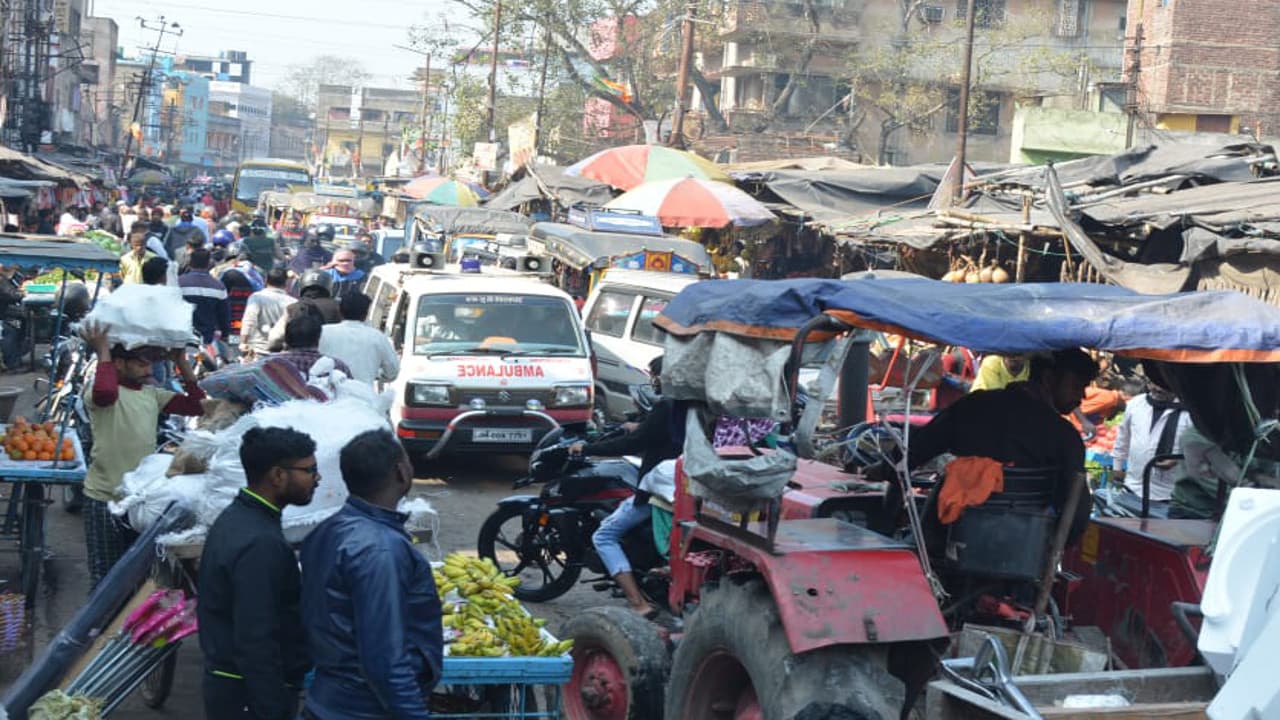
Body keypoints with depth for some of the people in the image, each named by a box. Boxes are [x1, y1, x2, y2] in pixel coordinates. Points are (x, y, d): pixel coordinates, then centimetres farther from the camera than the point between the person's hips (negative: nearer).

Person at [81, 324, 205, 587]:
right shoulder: (99, 392, -12)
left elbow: (197, 405, 3)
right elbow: (105, 393, -38)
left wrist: (181, 362, 0)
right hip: (105, 498, -6)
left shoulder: (152, 394, 8)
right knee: (107, 575, 3)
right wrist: (103, 353, -25)